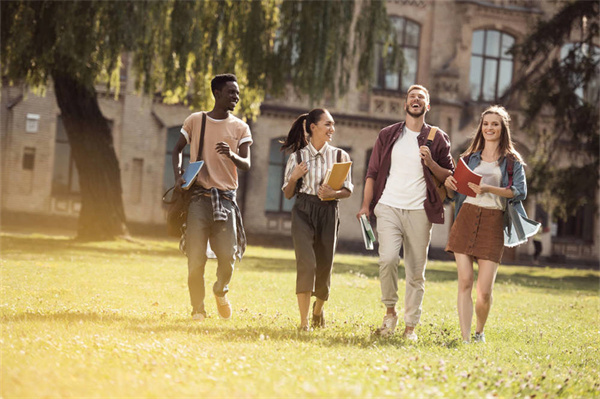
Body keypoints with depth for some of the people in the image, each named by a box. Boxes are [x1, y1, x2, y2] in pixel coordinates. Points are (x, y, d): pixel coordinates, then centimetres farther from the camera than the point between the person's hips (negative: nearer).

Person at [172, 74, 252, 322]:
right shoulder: (195, 121, 7)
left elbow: (246, 164, 0)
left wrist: (232, 155, -22)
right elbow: (178, 149, 17)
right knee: (195, 257, -4)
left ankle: (221, 291, 23)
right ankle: (198, 309, 10)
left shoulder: (240, 128, 8)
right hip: (199, 196, 0)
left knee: (228, 255, -9)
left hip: (225, 198, 0)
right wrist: (178, 175, 0)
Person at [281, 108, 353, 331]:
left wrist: (333, 193, -14)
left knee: (324, 267, 6)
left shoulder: (340, 156, 7)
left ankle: (318, 310, 37)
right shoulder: (298, 157, 5)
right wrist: (294, 177, -10)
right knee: (306, 263, -18)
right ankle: (304, 322, -17)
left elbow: (348, 190, 7)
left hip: (328, 213, 2)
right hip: (303, 212, -2)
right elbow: (288, 194, 9)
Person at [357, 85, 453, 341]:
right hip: (389, 207, 0)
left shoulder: (437, 138, 9)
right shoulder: (388, 135, 12)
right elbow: (373, 172, 13)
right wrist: (366, 205, 3)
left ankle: (410, 326, 9)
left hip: (419, 212, 0)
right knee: (388, 259, -19)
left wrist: (431, 163, -10)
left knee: (416, 271, 1)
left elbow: (449, 176, 9)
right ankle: (390, 311, 2)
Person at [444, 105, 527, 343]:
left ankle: (479, 332, 19)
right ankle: (465, 339, -5)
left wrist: (489, 189, -16)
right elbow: (457, 190, 23)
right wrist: (449, 183, 0)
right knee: (465, 282, -8)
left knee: (484, 290, -8)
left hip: (493, 222, -2)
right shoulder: (470, 158, 19)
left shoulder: (512, 161, 10)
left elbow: (520, 191, -4)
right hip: (466, 217, 2)